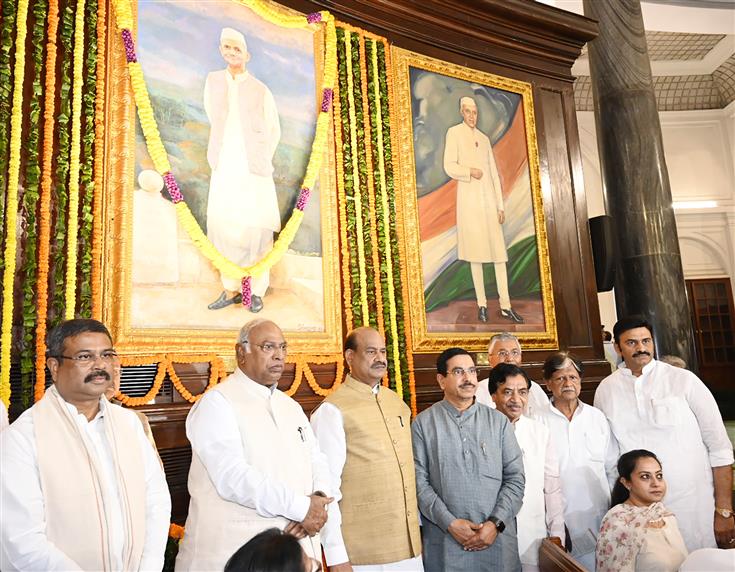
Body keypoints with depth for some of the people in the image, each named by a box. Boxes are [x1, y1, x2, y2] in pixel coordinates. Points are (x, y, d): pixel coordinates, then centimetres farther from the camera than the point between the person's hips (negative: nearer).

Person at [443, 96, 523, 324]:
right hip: (469, 199, -5)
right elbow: (449, 166, -4)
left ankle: (505, 306, 2)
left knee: (499, 253, 0)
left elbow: (494, 173, 17)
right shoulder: (454, 133, 6)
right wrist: (470, 172, -19)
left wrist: (500, 205, 11)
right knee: (476, 253, -3)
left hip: (489, 199, 5)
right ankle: (482, 305, 3)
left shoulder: (484, 138, 21)